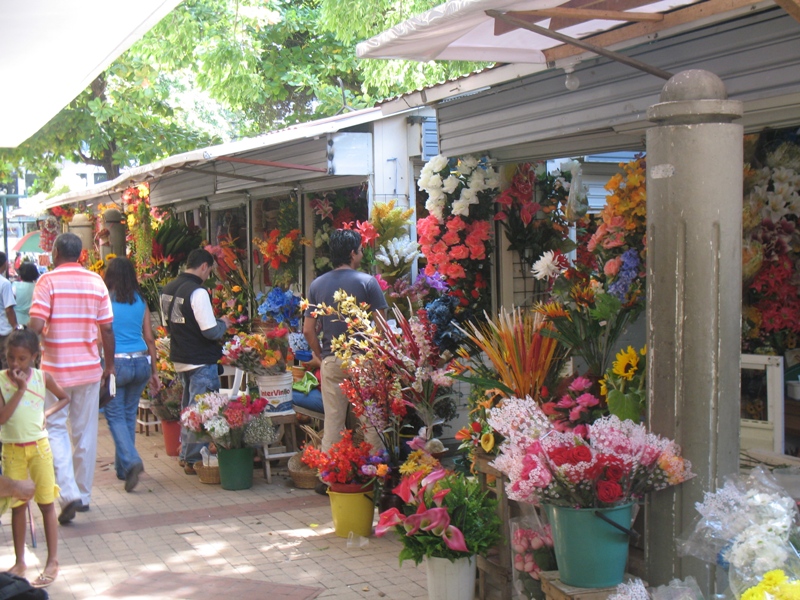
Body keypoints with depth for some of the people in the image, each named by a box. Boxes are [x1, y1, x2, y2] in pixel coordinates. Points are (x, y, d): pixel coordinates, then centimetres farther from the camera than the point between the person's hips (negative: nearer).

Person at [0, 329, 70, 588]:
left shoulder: (42, 377, -3)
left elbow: (65, 398, 13)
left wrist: (46, 413, -3)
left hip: (39, 447, 0)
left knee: (46, 504, 3)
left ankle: (53, 562, 10)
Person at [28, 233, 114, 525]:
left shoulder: (48, 280, -9)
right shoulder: (96, 282, 3)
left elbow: (36, 325, -19)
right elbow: (107, 328, 3)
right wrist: (109, 364, 14)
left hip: (56, 368, -3)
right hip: (89, 368, 4)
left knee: (56, 429, 5)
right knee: (85, 432, 12)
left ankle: (69, 493, -10)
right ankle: (84, 494, 21)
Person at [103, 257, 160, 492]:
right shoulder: (140, 301, 6)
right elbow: (149, 338, 8)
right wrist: (154, 371, 14)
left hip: (116, 363, -4)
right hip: (141, 362, 4)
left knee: (115, 415, 3)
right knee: (129, 414, 14)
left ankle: (131, 461, -16)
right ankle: (122, 468, 22)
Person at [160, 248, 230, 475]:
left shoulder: (168, 289, 7)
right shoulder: (197, 292, -20)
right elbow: (210, 331, -23)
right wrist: (223, 324, -2)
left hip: (179, 358, 9)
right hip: (201, 361, -9)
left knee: (188, 407, 20)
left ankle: (184, 454, 29)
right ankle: (193, 460, 6)